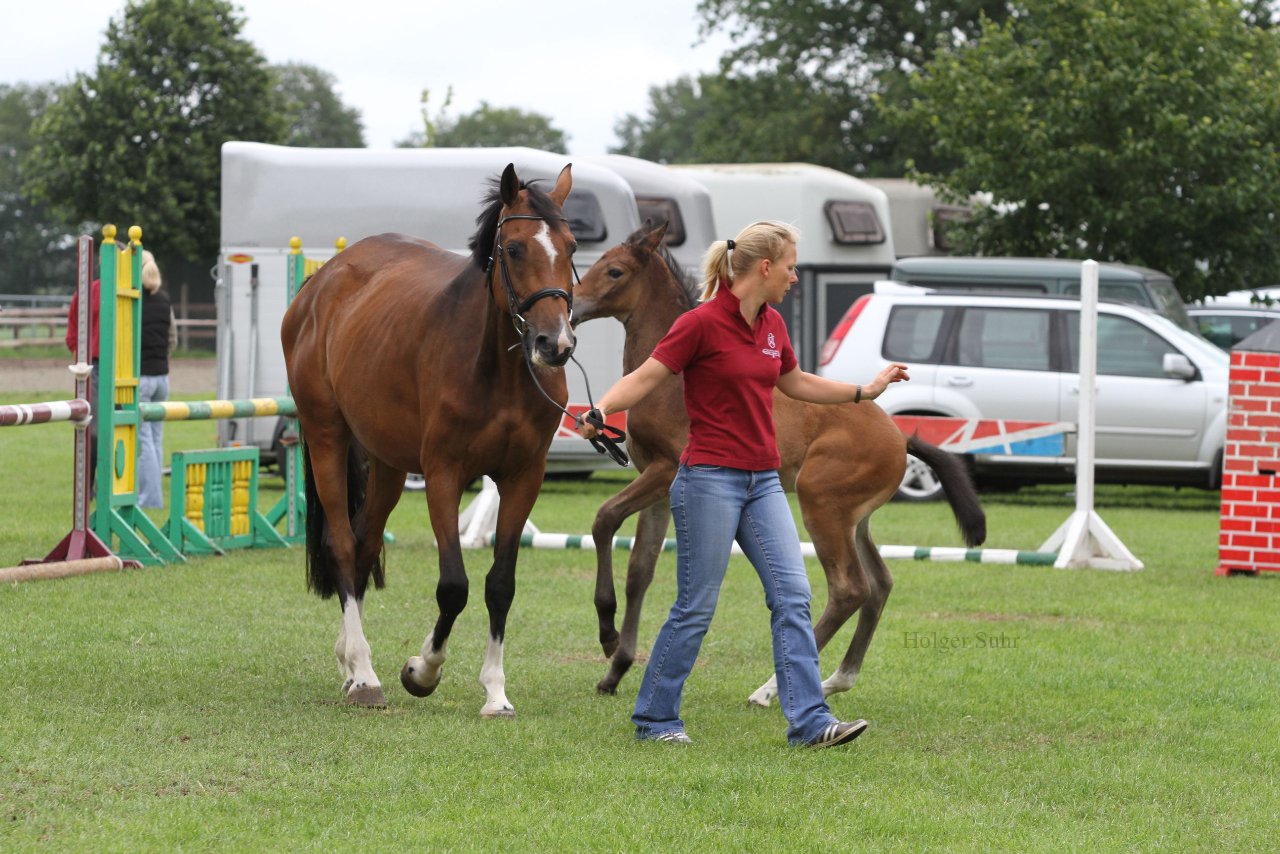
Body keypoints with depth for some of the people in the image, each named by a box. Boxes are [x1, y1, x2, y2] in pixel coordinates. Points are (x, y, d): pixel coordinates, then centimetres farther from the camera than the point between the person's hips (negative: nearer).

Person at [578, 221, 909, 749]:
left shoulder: (772, 325, 10)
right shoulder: (703, 322, -12)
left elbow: (796, 383, 28)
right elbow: (644, 378, -13)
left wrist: (865, 391, 29)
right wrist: (597, 413, -30)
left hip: (763, 482, 7)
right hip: (710, 480, -7)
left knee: (792, 596, -2)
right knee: (696, 607, -1)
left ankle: (809, 723, -5)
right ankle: (653, 719, 13)